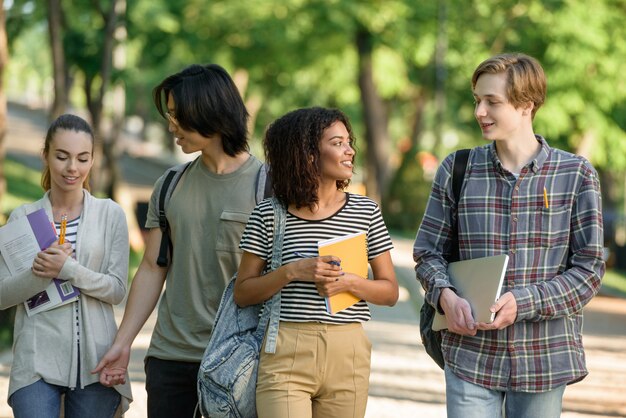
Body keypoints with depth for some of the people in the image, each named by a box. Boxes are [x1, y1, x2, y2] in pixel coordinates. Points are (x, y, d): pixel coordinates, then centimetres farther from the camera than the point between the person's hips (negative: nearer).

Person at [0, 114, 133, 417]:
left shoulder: (111, 214, 5)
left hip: (95, 360, 0)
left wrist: (68, 269, -16)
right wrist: (40, 273, -15)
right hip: (37, 361, 0)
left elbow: (117, 290, -1)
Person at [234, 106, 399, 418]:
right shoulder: (269, 215, 2)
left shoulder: (366, 212, 8)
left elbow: (390, 292, 10)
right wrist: (292, 271, -12)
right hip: (285, 356, -2)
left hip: (348, 356, 3)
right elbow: (242, 293, 3)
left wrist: (350, 283, -10)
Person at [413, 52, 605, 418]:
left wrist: (523, 302, -17)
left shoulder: (576, 174, -1)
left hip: (545, 357, 0)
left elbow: (589, 268, -4)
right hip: (470, 356, 1)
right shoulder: (457, 169, 5)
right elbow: (428, 251, 9)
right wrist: (445, 295, -13)